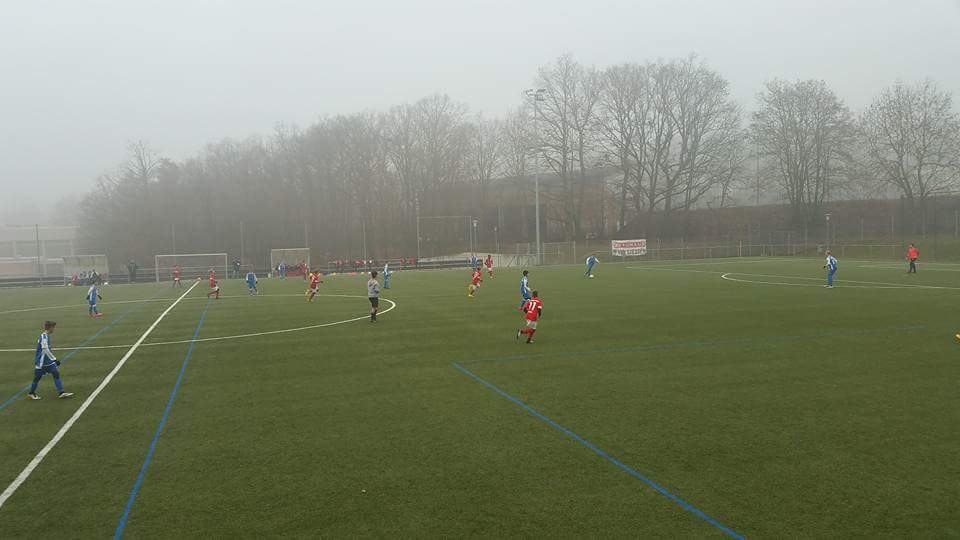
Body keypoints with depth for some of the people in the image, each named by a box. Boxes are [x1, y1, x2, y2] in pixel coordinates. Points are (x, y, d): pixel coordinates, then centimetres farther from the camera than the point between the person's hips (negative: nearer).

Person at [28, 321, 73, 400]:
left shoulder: (46, 335, 8)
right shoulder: (44, 336, -21)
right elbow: (46, 350, -27)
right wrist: (54, 359, -27)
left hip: (48, 361, 8)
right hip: (41, 361, -8)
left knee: (56, 373, -2)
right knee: (37, 377, 7)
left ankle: (61, 393, -6)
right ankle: (31, 393, 28)